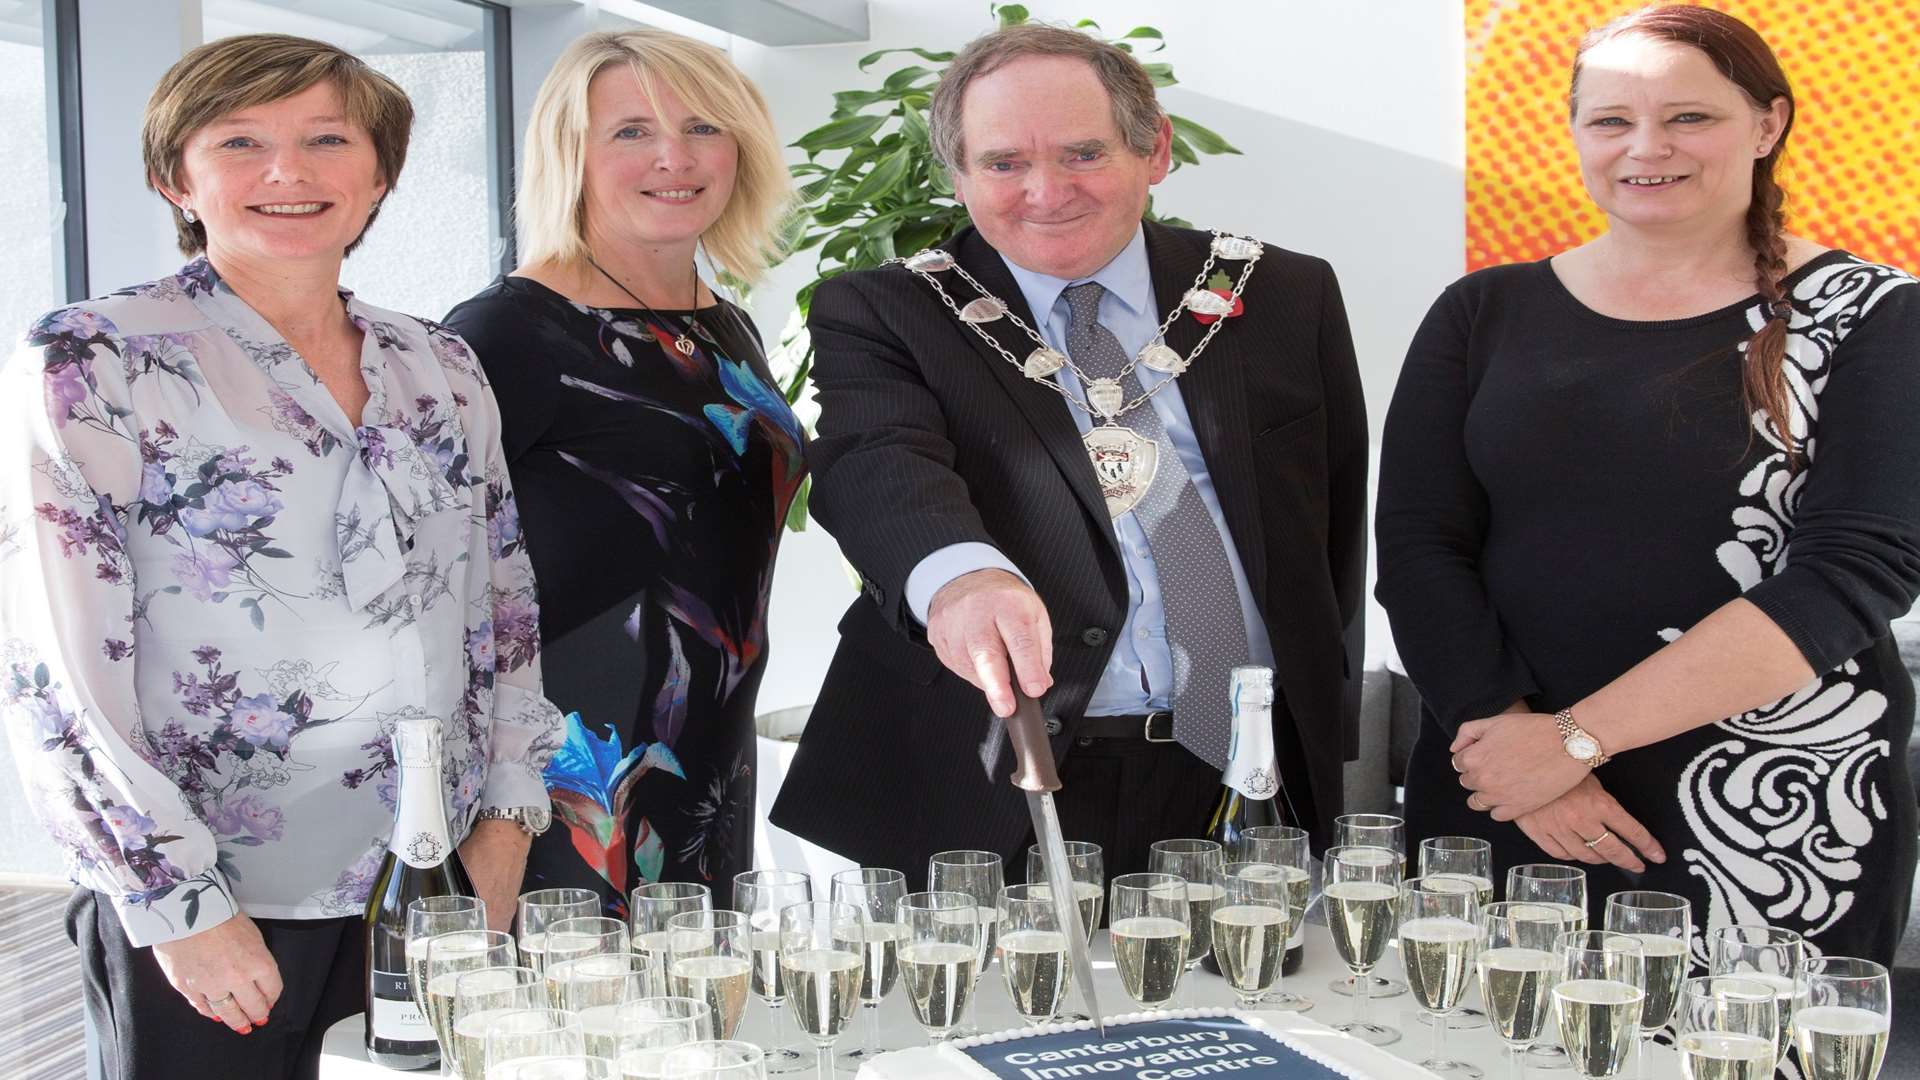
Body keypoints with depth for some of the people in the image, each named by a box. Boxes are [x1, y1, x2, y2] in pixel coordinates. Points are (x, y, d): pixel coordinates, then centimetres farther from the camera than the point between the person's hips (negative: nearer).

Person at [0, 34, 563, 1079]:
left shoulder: (440, 367, 7)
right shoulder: (91, 364, -8)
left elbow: (505, 609, 13)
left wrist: (503, 822, 4)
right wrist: (182, 906, -14)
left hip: (435, 887, 5)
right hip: (202, 915, -4)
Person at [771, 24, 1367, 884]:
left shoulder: (1283, 297, 10)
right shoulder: (877, 316, 1)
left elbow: (1340, 517, 16)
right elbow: (876, 465, -19)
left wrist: (1309, 695, 8)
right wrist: (959, 573, -40)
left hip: (1241, 789, 3)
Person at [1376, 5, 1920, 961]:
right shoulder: (1484, 316, 7)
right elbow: (1417, 548, 1)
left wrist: (1578, 736, -17)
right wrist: (1506, 728, -15)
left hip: (1780, 832, -2)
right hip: (1496, 816, 2)